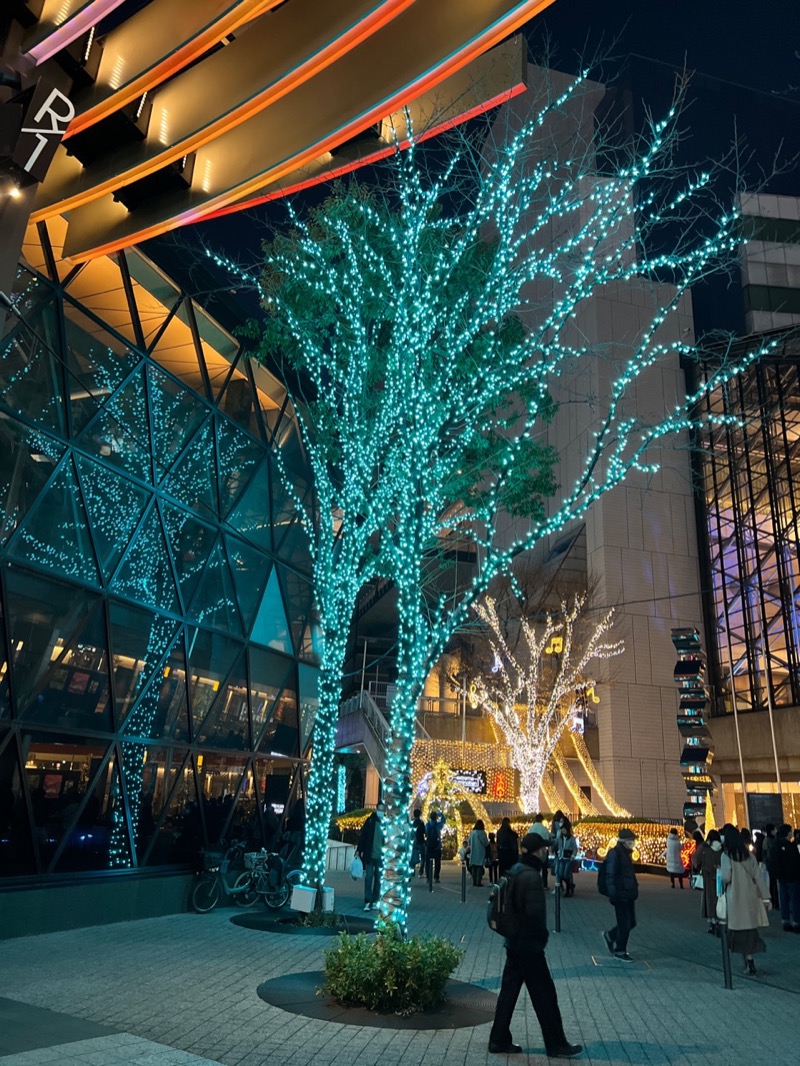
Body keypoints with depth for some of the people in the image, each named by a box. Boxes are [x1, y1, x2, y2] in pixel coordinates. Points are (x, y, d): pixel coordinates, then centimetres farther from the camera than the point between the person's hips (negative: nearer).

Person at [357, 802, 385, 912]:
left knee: (378, 879, 8)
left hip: (381, 856, 1)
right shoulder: (370, 821, -4)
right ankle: (367, 902, 5)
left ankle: (375, 901, 19)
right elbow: (363, 835, -2)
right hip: (369, 855, -1)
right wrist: (359, 850, -3)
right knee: (368, 878, 0)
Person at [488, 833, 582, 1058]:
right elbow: (535, 912, -25)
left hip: (514, 942, 9)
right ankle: (556, 1044, 16)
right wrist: (543, 936, -8)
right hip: (529, 946, -9)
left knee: (509, 991, 14)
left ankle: (499, 1040, 21)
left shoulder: (515, 871, 7)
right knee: (545, 995, 5)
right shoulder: (531, 876, -22)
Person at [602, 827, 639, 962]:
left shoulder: (626, 853, 13)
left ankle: (610, 936, 32)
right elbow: (610, 876, -18)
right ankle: (620, 951, 16)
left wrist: (634, 889, 17)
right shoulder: (614, 853, -15)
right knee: (625, 924, 0)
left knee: (631, 922, 14)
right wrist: (613, 894, -22)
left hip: (628, 894, 9)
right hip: (621, 895, -9)